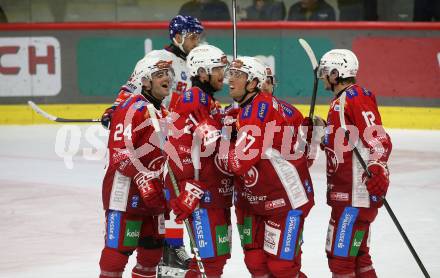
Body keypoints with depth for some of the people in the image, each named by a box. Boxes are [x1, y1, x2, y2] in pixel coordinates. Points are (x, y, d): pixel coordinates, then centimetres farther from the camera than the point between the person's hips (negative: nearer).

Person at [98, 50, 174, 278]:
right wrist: (143, 178, -27)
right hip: (125, 190, -9)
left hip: (152, 194, 9)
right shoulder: (133, 109, -14)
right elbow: (121, 150, -23)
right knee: (118, 248, -8)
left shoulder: (163, 113, 16)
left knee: (153, 249, 15)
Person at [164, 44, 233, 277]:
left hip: (217, 194, 10)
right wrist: (187, 193, -24)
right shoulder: (192, 100, -14)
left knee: (219, 254, 16)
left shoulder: (211, 105, 19)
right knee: (212, 258, -11)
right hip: (200, 196, -10)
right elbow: (180, 149, -21)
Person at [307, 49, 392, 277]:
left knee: (340, 253, -9)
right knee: (357, 253, 17)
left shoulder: (356, 97, -13)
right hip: (345, 191, 11)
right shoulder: (340, 102, 18)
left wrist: (378, 168, -34)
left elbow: (378, 139, -22)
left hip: (357, 190, -11)